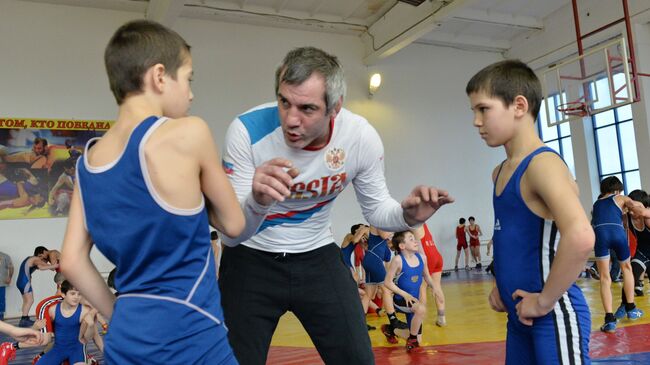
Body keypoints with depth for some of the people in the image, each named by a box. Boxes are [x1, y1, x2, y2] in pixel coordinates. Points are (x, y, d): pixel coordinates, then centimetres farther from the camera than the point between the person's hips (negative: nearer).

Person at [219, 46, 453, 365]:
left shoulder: (361, 138, -18)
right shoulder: (247, 130, -26)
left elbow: (376, 209, -1)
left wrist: (406, 216, -24)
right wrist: (256, 202, -46)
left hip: (317, 256, 2)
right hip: (250, 259, -1)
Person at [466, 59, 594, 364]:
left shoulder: (542, 163, -17)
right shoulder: (500, 173, 10)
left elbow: (580, 237, -32)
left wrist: (545, 300, -22)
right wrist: (502, 286, 12)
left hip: (553, 317, -9)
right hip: (520, 315, 9)